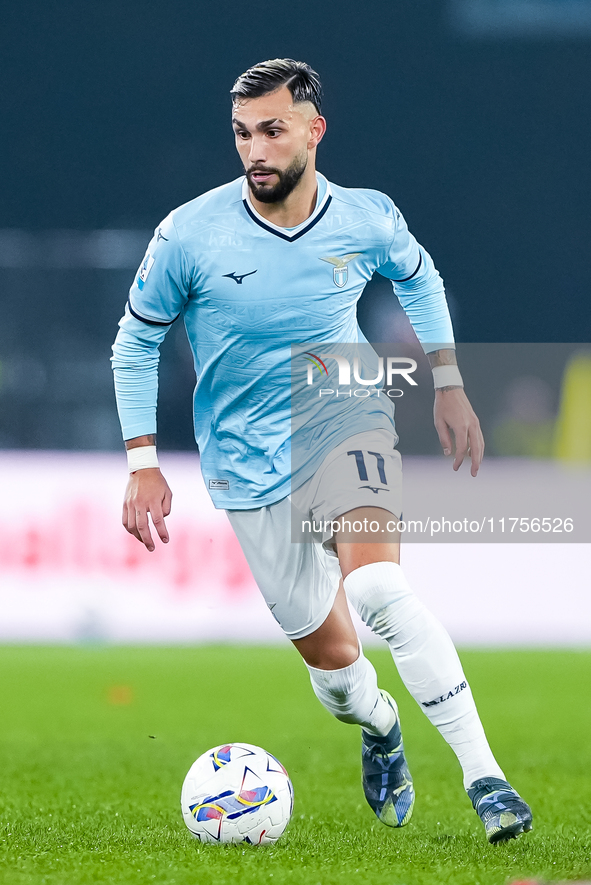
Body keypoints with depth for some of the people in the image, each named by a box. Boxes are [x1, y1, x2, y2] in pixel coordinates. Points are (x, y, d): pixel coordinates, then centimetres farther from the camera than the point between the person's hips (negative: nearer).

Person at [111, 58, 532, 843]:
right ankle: (381, 730, 40)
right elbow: (136, 341, 1)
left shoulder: (368, 219, -8)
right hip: (247, 463, 1)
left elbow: (419, 278, 16)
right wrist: (143, 464, -3)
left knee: (377, 586, -30)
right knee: (329, 657, 3)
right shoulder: (189, 234, -13)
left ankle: (483, 773, -28)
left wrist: (449, 385, 12)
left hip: (341, 418, -1)